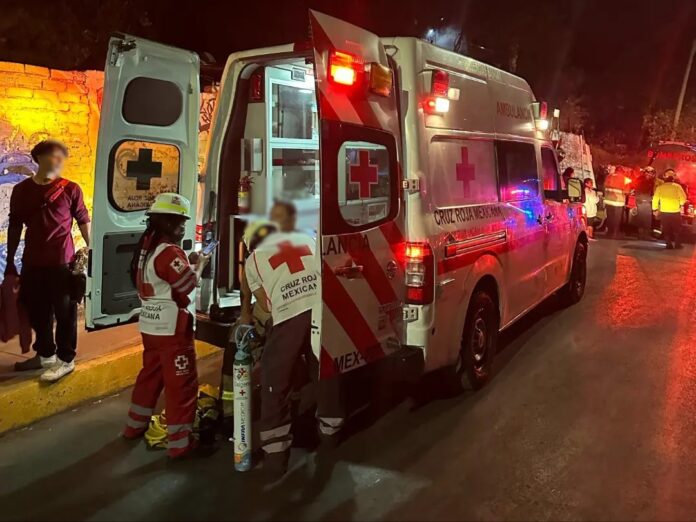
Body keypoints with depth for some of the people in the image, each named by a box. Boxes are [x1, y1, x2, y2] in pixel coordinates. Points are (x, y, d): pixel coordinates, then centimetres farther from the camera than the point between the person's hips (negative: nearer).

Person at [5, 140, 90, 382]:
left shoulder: (70, 189, -3)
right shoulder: (21, 190, 6)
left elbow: (83, 221, 1)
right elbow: (15, 227, 11)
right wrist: (10, 261, 12)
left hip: (62, 261, -4)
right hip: (32, 262, 4)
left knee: (64, 312, 3)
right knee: (37, 311, 15)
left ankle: (66, 360, 14)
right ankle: (45, 355, 31)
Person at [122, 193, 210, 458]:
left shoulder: (146, 246, 9)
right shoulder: (168, 252, -20)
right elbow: (189, 284, -20)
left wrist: (188, 264, 6)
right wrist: (199, 265, -5)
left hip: (151, 326, 9)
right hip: (171, 330, -9)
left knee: (150, 375, 23)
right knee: (182, 385, -1)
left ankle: (135, 425, 36)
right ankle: (180, 443, 6)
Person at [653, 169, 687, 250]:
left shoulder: (660, 187, -3)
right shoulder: (677, 186, -8)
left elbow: (655, 199, -3)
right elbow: (683, 198, -10)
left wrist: (655, 209, 9)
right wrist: (681, 204, 10)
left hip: (664, 212, 1)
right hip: (675, 212, -1)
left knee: (666, 230, 11)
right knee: (677, 229, 14)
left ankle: (669, 244, 10)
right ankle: (677, 244, 16)